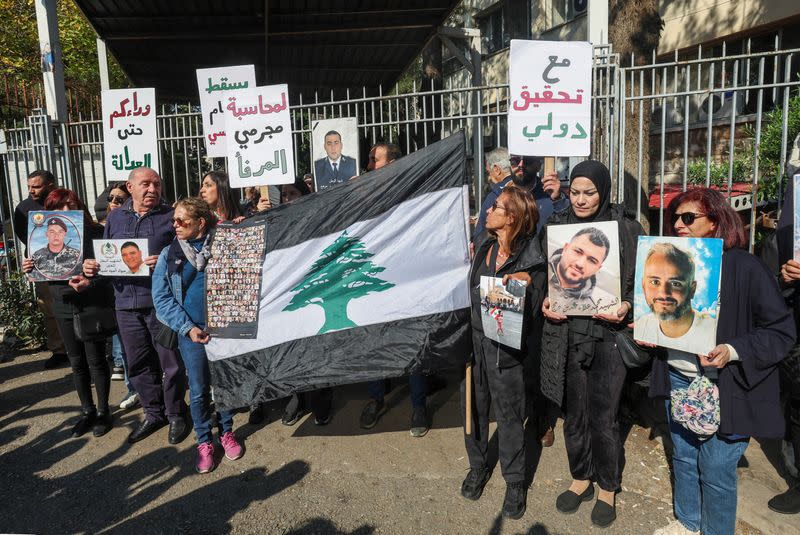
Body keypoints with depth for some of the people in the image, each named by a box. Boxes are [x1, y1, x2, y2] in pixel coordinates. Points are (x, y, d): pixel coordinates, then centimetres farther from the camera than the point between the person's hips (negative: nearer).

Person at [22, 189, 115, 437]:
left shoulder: (95, 233, -10)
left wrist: (89, 282, -29)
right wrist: (31, 268, -8)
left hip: (93, 307, -5)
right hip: (64, 308, 5)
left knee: (96, 361, 5)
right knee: (77, 363, 14)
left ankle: (103, 411, 21)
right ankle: (87, 411, 29)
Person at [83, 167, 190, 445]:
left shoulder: (171, 216, -1)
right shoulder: (115, 217, 12)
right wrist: (92, 266, -1)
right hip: (127, 303, 4)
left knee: (171, 362, 4)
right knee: (138, 364, 13)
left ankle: (175, 415, 22)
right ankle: (154, 413, 31)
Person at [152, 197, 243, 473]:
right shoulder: (168, 255, 1)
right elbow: (162, 298, -2)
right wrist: (187, 327, -12)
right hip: (191, 332, 0)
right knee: (198, 391, 6)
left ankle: (227, 432, 30)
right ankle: (204, 442, 24)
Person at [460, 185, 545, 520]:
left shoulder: (531, 260, -14)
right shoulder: (483, 245, 2)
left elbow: (533, 310, -12)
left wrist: (526, 285, -28)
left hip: (504, 347, -5)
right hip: (473, 338, 6)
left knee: (508, 415, 9)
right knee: (473, 406, 19)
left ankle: (515, 481, 30)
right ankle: (478, 466, 41)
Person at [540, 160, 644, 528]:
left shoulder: (626, 228, -3)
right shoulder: (555, 227, 4)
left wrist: (626, 307, -17)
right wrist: (545, 303, -8)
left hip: (608, 334, -2)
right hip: (566, 334, 3)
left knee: (603, 418, 5)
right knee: (573, 413, 14)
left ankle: (607, 489, 29)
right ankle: (581, 478, 36)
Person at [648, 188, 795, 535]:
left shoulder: (744, 266, -13)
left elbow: (782, 330, -12)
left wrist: (733, 351, -25)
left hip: (723, 387, -5)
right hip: (676, 379, 6)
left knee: (716, 470, 5)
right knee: (683, 457, 19)